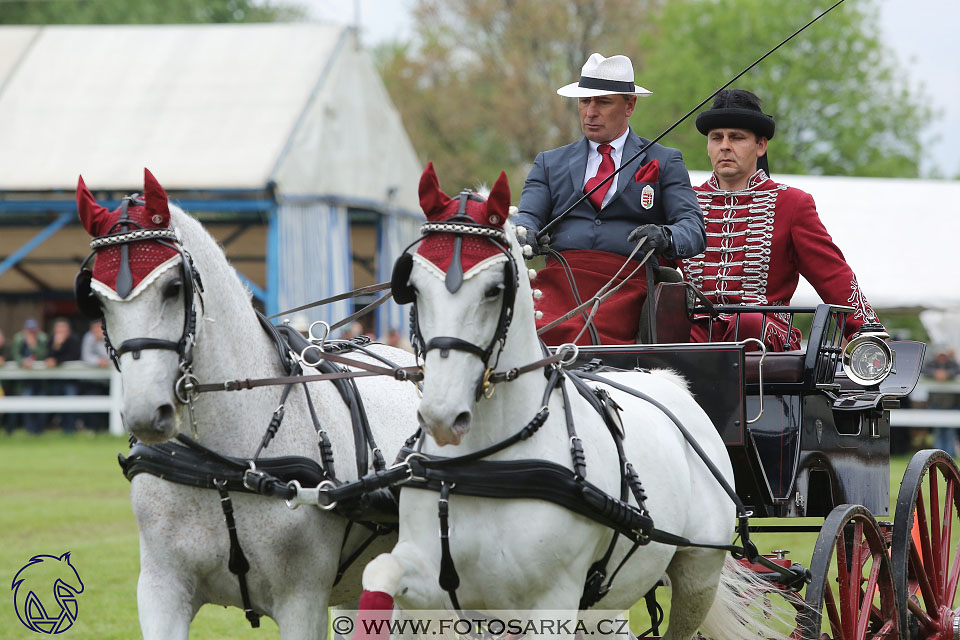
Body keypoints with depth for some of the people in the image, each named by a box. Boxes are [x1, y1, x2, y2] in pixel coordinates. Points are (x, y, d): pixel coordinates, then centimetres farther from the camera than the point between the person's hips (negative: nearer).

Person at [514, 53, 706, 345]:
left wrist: (665, 237, -19)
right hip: (559, 278, 2)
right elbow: (528, 215, 13)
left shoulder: (664, 162, 18)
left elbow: (693, 229, 6)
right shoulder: (550, 163, 26)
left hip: (626, 285, -2)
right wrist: (522, 231, -14)